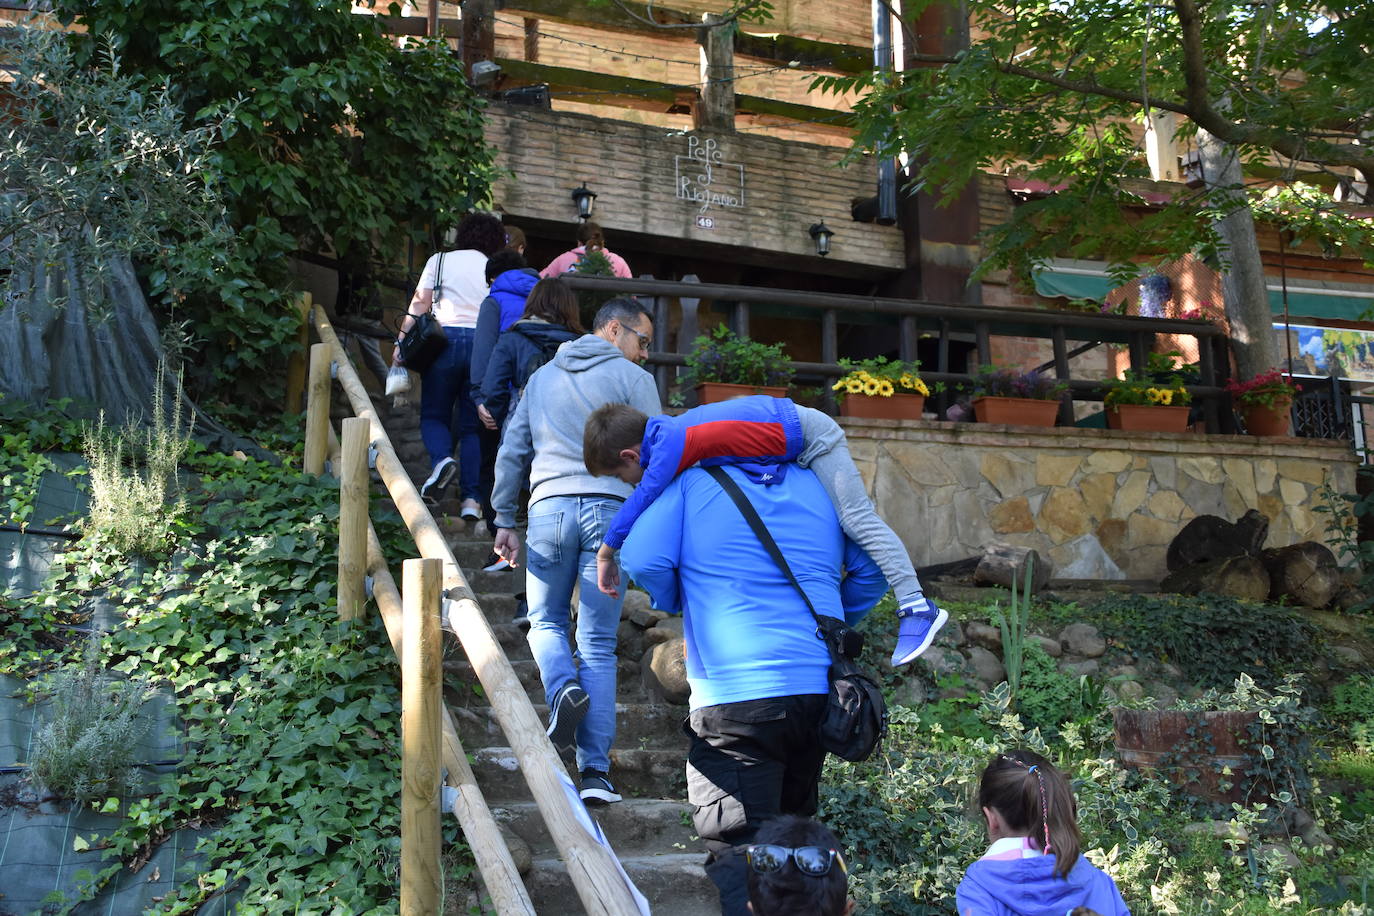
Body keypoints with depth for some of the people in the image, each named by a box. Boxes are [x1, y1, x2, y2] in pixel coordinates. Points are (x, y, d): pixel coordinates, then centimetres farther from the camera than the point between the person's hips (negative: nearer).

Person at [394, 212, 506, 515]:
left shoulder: (439, 260, 12)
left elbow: (420, 303, 3)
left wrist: (401, 341, 2)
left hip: (446, 339, -1)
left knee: (434, 415, 11)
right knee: (472, 425, 6)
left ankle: (441, 459, -20)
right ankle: (471, 498, -4)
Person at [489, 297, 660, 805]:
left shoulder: (542, 377, 19)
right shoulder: (633, 379, 6)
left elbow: (511, 452, 18)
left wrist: (505, 521, 20)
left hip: (549, 507, 2)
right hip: (610, 510, -2)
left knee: (545, 621, 19)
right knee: (599, 644, 3)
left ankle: (564, 689, -13)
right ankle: (595, 771, 0)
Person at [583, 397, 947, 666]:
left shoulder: (669, 445, -26)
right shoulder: (666, 430, 3)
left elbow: (640, 502, -31)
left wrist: (606, 553, -22)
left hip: (809, 434, -10)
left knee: (857, 519, -14)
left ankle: (916, 607, -15)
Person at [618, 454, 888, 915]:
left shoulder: (693, 481, 4)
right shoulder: (817, 485, 16)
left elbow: (643, 559, -6)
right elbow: (873, 567, 16)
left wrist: (676, 604, 14)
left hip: (734, 695, -5)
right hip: (821, 689, 5)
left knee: (739, 845, -7)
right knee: (793, 826, 23)